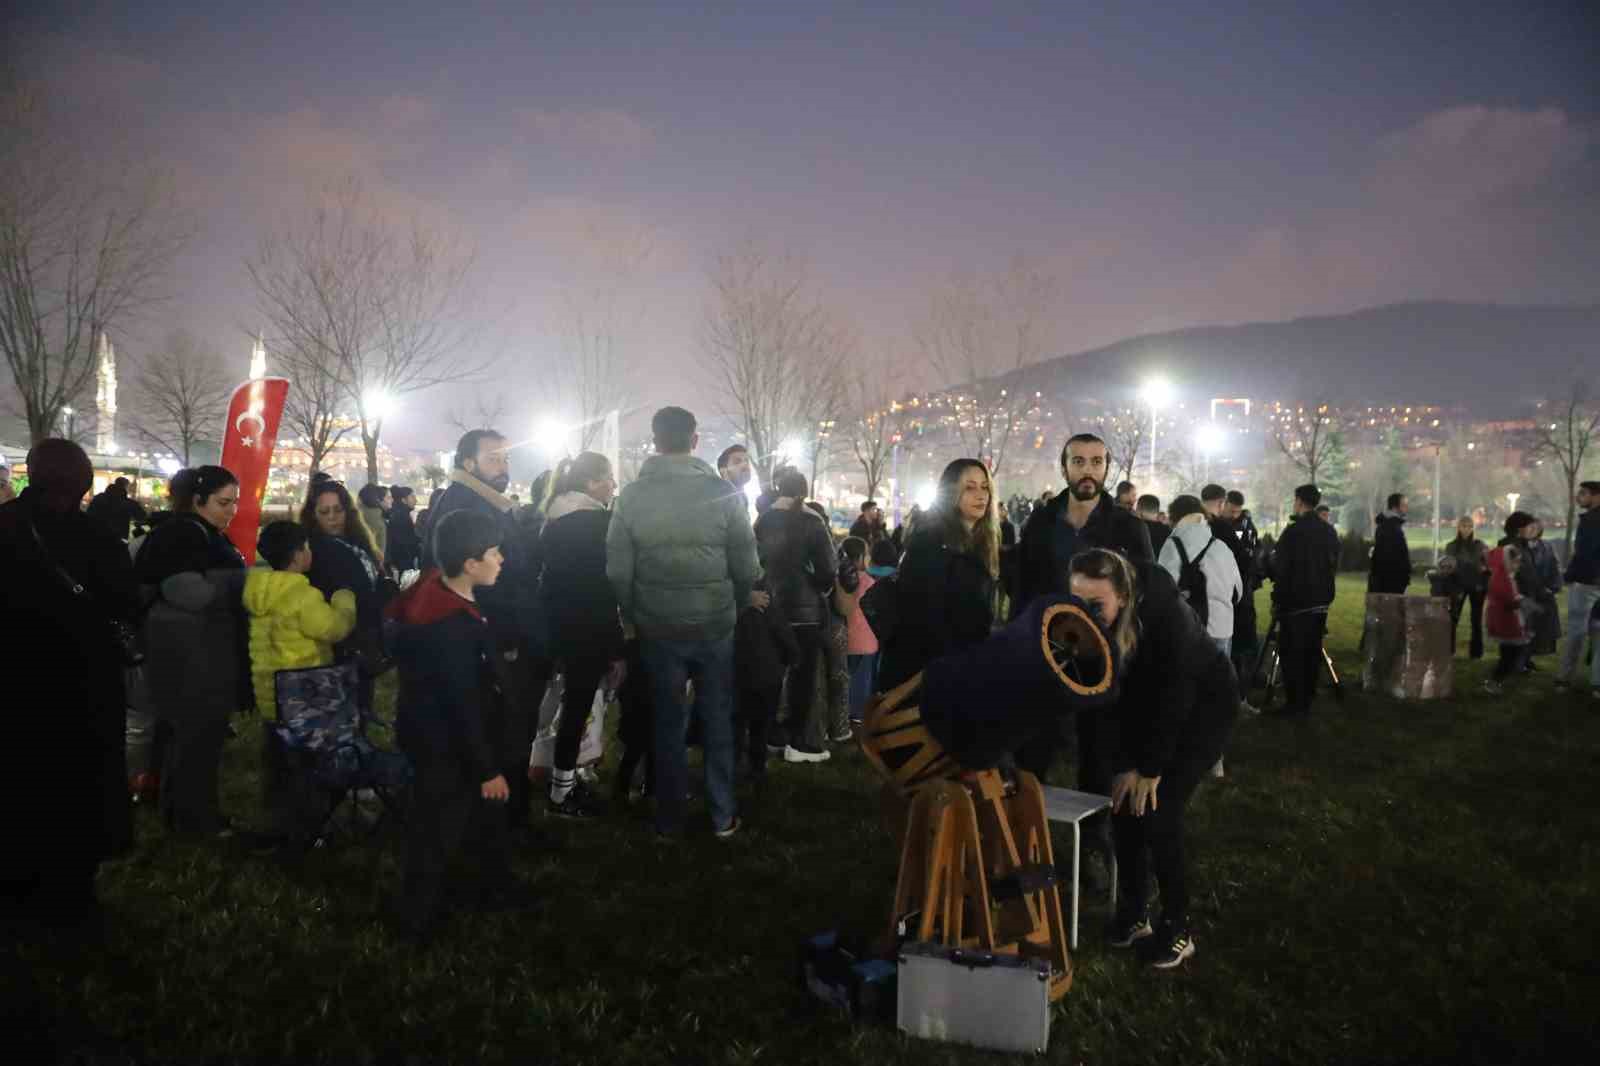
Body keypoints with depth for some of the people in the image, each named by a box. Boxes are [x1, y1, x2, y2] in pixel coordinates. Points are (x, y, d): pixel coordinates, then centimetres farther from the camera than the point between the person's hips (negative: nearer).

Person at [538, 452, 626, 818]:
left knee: (574, 702, 18)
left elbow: (555, 574, 13)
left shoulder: (556, 518, 9)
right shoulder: (594, 521, -18)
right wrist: (616, 648, -17)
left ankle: (565, 780, 27)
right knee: (578, 705, 1)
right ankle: (562, 792, 10)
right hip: (585, 631, -9)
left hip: (560, 625, 9)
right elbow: (601, 588, -21)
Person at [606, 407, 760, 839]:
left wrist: (634, 618, 10)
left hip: (658, 629, 0)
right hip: (715, 626, 0)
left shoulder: (632, 497, -7)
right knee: (718, 721, 14)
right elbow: (747, 567, -7)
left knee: (667, 723, 13)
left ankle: (670, 819, 23)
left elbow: (618, 571, -5)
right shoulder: (721, 493, -9)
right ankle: (723, 816, 21)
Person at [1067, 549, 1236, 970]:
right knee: (1123, 808, 0)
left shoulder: (1166, 617, -36)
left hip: (1203, 704, -5)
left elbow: (1174, 699, -25)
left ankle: (1178, 927, 4)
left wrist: (1151, 768, -16)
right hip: (1149, 704, 5)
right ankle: (1133, 912, 17)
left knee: (1158, 817, -11)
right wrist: (1124, 764, -10)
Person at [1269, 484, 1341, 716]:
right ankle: (1307, 700, 17)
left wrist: (1277, 599, -6)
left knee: (1291, 653, -1)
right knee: (1312, 652, 12)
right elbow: (1333, 565, 13)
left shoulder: (1294, 531, -15)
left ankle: (1295, 703, -1)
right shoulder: (1329, 531, 7)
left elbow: (1280, 568, -14)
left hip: (1296, 601, -7)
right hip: (1321, 601, 7)